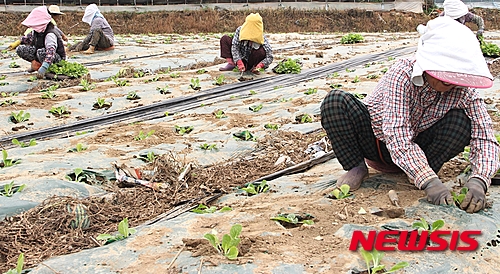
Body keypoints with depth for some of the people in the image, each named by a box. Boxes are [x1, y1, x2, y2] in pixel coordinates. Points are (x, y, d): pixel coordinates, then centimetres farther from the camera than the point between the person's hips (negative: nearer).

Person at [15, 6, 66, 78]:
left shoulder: (50, 34, -30)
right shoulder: (35, 31, -4)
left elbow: (51, 51, -45)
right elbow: (27, 38, 19)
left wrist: (43, 68, -55)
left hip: (57, 58, -7)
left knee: (41, 52, -40)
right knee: (20, 49, -8)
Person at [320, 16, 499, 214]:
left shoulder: (464, 90, -20)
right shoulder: (402, 75, -30)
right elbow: (397, 137, -38)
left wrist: (479, 180, -42)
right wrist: (429, 181, -48)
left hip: (416, 147, 2)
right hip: (377, 138, -2)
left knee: (461, 121, -25)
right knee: (336, 101, -29)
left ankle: (416, 174, -8)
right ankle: (356, 168, -10)